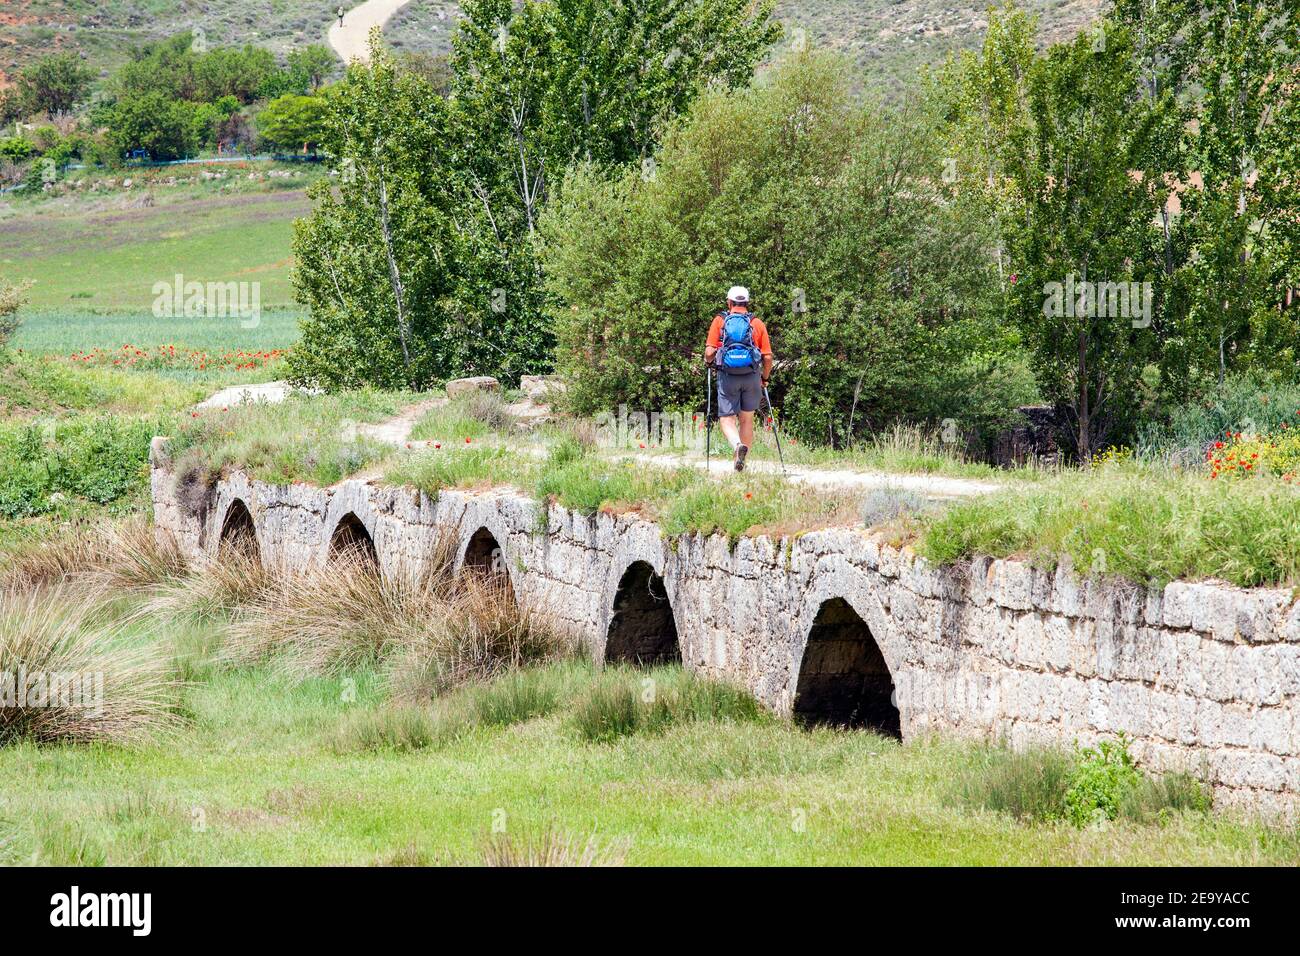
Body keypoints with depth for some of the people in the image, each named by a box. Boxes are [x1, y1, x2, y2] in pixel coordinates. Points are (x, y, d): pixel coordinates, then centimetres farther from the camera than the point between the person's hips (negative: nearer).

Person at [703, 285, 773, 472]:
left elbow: (709, 352, -6)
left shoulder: (720, 320, 2)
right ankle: (741, 461, 16)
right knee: (746, 419, 15)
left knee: (727, 419, 3)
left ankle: (737, 445, -26)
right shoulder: (757, 323, 5)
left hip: (727, 377, -2)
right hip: (751, 376, 2)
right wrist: (765, 378, 18)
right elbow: (767, 357, 2)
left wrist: (709, 362, 17)